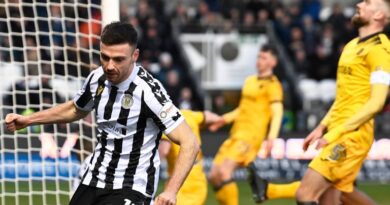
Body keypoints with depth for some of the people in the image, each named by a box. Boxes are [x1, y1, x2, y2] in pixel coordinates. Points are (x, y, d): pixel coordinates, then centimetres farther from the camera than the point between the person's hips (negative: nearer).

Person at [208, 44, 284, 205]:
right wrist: (224, 119, 21)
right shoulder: (250, 81, 20)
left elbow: (277, 113, -17)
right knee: (214, 176, 2)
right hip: (235, 135, 9)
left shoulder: (272, 85, -5)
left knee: (224, 171, -25)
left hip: (250, 137, -9)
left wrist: (271, 138, -31)